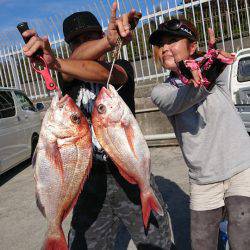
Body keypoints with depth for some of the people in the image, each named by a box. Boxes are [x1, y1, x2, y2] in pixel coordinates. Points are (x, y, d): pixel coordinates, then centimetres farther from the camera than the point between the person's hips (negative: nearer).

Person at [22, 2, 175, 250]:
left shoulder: (122, 67, 4)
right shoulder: (69, 79, 6)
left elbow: (104, 73, -20)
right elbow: (73, 65, -19)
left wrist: (54, 62, -33)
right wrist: (109, 40, -38)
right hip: (91, 184, 1)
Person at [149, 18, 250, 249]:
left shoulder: (217, 70, -1)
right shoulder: (160, 92, -3)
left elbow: (214, 79, -25)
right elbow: (181, 100, -25)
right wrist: (204, 79, -46)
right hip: (203, 181, 2)